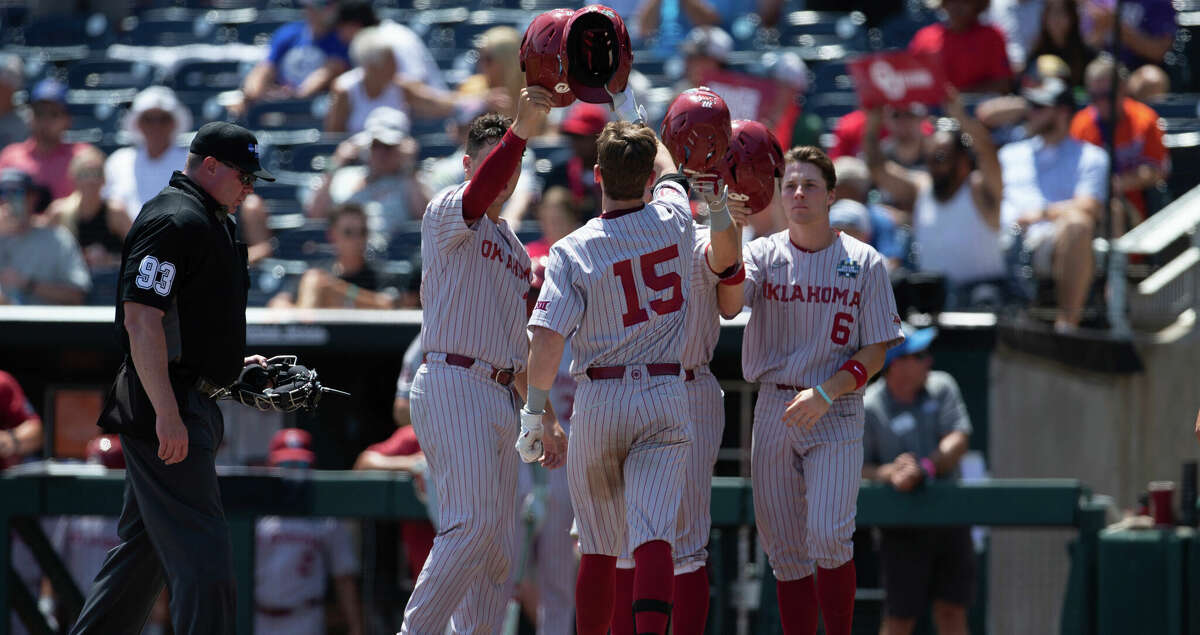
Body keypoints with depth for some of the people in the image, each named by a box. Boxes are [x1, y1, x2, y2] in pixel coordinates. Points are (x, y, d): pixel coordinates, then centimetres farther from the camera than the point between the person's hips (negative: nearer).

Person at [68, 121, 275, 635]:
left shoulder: (206, 221, 19)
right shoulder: (175, 221, -14)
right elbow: (141, 320, -22)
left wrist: (233, 365, 19)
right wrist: (167, 414, -26)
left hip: (185, 406, 11)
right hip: (164, 406, -11)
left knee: (145, 546, 15)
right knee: (202, 552, -14)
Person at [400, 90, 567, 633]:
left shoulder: (514, 247, 24)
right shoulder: (448, 211, 0)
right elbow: (478, 193, -26)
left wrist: (544, 419, 21)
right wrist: (520, 130, -41)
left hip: (500, 397, 9)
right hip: (452, 383, -9)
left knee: (497, 548, 5)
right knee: (473, 524, -21)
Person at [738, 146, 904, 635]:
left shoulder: (864, 263, 1)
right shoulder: (764, 255, 5)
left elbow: (875, 353, -1)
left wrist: (824, 393, -16)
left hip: (836, 413, -2)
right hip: (774, 411, 3)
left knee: (828, 535, -19)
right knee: (785, 550, 4)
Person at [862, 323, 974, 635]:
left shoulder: (941, 388, 3)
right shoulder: (868, 409, -9)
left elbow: (958, 440, -7)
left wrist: (924, 469, -24)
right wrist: (888, 474, -29)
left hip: (951, 522, 4)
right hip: (903, 531, -4)